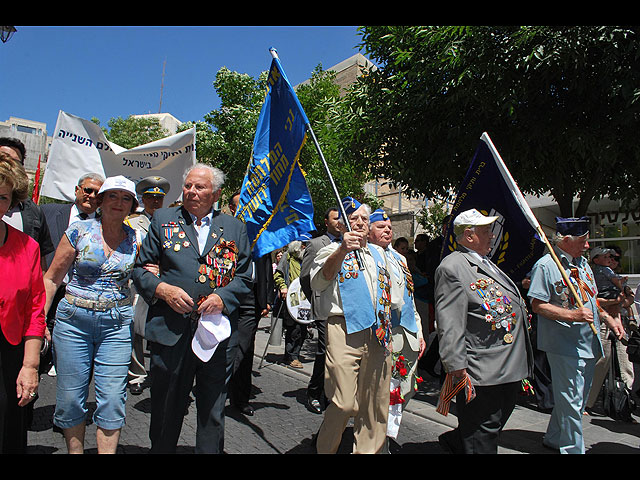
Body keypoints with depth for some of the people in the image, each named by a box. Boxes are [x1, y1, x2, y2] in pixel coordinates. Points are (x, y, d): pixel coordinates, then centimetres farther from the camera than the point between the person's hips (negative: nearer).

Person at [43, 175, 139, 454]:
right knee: (70, 397, 8)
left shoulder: (135, 239, 3)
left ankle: (107, 451, 14)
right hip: (74, 321, 0)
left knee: (112, 398, 0)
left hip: (117, 323, 1)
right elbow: (52, 279, 2)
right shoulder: (79, 231, -1)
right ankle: (75, 449, 28)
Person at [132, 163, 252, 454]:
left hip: (217, 332, 0)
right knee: (165, 410, 15)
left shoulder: (235, 228, 8)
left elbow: (244, 277, 7)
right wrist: (162, 289, -10)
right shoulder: (163, 220, 8)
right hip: (171, 331, 0)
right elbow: (140, 269, 8)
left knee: (213, 413, 12)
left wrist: (223, 296, -11)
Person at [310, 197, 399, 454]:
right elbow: (319, 280, -17)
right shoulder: (333, 251, 4)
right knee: (345, 403, -8)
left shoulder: (378, 252, 22)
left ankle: (368, 450, 25)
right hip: (345, 331, -5)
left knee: (375, 405, 9)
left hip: (377, 333, 6)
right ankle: (325, 448, 16)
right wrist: (342, 250, -33)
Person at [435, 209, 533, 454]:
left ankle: (454, 441, 40)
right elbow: (449, 323, -20)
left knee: (494, 425, 21)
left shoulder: (486, 263, 17)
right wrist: (456, 366, -22)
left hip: (510, 367, 10)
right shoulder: (451, 267, -14)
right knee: (481, 441, 2)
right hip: (481, 373, -10)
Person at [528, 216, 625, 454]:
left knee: (578, 398, 19)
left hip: (588, 343, 9)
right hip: (564, 344, -9)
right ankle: (573, 449, 14)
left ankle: (554, 439, 35)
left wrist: (608, 318, 13)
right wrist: (572, 315, -25)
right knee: (571, 401, -1)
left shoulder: (582, 262, 13)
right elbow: (537, 305, -18)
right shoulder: (545, 265, -15)